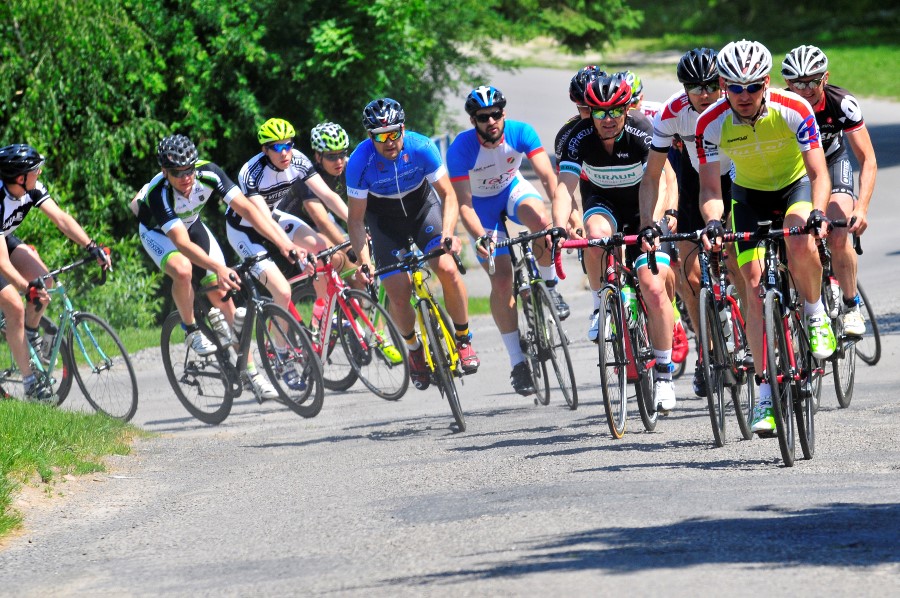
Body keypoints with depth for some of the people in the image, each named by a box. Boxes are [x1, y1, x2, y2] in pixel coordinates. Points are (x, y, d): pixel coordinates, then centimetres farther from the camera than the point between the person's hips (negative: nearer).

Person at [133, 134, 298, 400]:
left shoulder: (208, 174, -30)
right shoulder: (159, 194, -39)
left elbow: (246, 208, -34)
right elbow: (182, 243, -48)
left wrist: (283, 242, -44)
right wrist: (219, 268, -61)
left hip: (192, 225, 4)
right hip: (158, 231, -4)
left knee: (222, 295, -5)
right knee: (183, 270, -36)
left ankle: (251, 372, 2)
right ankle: (191, 331, -8)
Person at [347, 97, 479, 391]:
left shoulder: (421, 147, -27)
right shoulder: (360, 162, -28)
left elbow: (448, 195, -18)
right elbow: (356, 219, -20)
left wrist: (448, 232, -35)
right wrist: (363, 260, -33)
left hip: (423, 208, 0)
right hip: (385, 221, 0)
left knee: (447, 269, -24)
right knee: (398, 294, -13)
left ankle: (464, 339, -3)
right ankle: (414, 349, 17)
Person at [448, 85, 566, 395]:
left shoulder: (521, 132, -26)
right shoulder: (461, 149, -30)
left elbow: (548, 176, -30)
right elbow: (464, 204, -28)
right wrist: (481, 237, -44)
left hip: (513, 187, 1)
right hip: (482, 204, -1)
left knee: (541, 221, -35)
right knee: (501, 281, -10)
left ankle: (550, 286, -8)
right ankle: (517, 362, -1)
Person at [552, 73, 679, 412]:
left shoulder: (642, 133, -26)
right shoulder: (579, 138, -22)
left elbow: (657, 183, -34)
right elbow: (565, 187, -30)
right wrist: (560, 226, -49)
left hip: (642, 206, -1)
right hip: (602, 202, 1)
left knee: (654, 288, -15)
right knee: (597, 233, -36)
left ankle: (664, 373, -1)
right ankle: (601, 306, -12)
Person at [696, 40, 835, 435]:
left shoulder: (793, 110, -28)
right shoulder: (711, 124, -23)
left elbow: (819, 173, -27)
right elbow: (710, 187, -20)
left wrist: (817, 212, -46)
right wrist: (713, 221, -41)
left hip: (796, 185, -2)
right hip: (749, 195, 2)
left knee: (801, 244, -34)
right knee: (754, 285, -11)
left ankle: (815, 316, -4)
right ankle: (766, 394, -8)